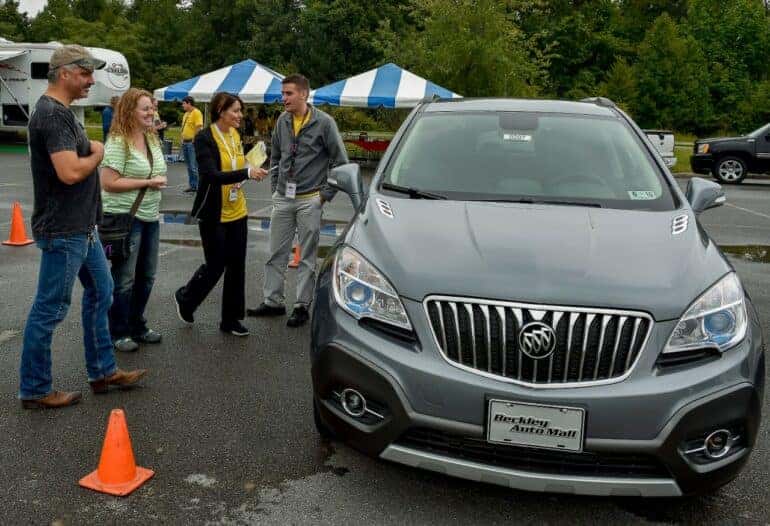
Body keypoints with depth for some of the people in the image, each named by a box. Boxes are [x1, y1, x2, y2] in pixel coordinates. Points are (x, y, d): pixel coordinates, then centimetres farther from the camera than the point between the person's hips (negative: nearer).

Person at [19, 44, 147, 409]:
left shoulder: (61, 111, 14)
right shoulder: (52, 114, -19)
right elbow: (71, 171, -28)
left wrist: (90, 149, 5)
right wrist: (96, 154, -11)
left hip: (81, 226, 11)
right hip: (63, 231, -11)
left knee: (100, 292, 18)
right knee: (49, 310, 1)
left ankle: (102, 371, 30)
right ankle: (34, 390, 16)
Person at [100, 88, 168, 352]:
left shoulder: (152, 138, 11)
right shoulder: (118, 142, -15)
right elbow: (108, 182, -21)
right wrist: (147, 183, -18)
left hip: (150, 217, 8)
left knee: (146, 276, 15)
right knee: (124, 279, 2)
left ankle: (137, 326, 30)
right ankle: (118, 333, 16)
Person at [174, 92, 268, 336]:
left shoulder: (235, 135, 7)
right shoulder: (204, 138, -14)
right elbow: (211, 175, -25)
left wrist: (252, 169, -7)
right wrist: (246, 172, -34)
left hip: (237, 212, 6)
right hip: (214, 214, -6)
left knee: (236, 266, 8)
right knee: (215, 266, 3)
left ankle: (230, 319, 21)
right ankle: (185, 298, 32)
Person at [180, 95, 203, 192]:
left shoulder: (196, 113, -11)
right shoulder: (186, 114, 17)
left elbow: (199, 127, -18)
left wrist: (194, 140, -19)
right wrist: (182, 139, 15)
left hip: (192, 142, -9)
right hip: (185, 142, 9)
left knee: (194, 166, -9)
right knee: (189, 166, 11)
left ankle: (197, 186, -4)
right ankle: (192, 185, 17)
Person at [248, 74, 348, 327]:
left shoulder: (323, 122, -9)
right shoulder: (282, 121, 5)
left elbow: (341, 161, -6)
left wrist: (326, 193, -6)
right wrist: (275, 186, 12)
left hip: (309, 200, -5)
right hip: (282, 199, 5)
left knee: (307, 257, 4)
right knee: (276, 253, 10)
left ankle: (302, 306, 13)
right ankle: (273, 301, 22)